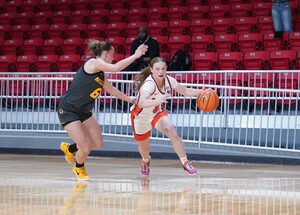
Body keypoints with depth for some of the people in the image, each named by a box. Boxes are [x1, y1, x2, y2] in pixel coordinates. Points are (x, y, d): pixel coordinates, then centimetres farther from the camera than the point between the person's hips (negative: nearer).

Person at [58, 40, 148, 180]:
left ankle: (69, 148, 32)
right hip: (68, 110, -9)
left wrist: (130, 100, 30)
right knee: (86, 149, -11)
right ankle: (79, 168, 23)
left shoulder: (101, 74, 10)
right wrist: (135, 56, -26)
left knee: (98, 143, 6)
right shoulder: (92, 63, -17)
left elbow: (111, 90, 26)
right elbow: (115, 68, -31)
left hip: (83, 111, 9)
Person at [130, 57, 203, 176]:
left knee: (173, 134, -21)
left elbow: (185, 91, -2)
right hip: (140, 116, -4)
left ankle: (185, 163, -11)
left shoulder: (168, 80, -17)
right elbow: (141, 103, -51)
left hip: (157, 112, 4)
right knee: (143, 147, 14)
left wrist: (201, 92, -17)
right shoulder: (149, 84, -36)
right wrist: (157, 101, -68)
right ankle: (145, 161, 50)